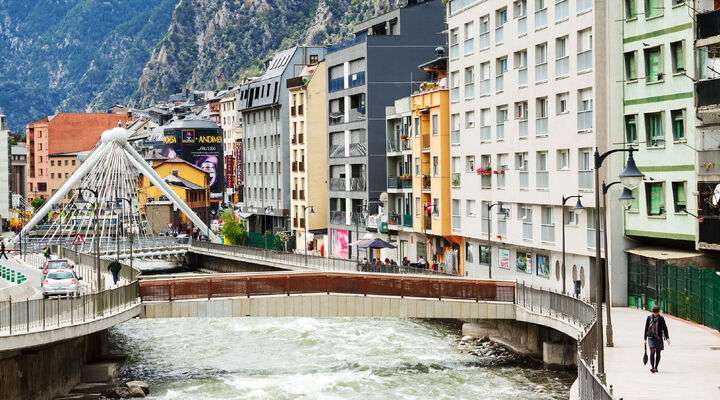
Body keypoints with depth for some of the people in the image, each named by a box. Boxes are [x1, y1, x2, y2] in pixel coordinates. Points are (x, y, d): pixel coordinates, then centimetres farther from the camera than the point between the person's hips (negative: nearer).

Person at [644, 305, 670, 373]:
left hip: (659, 337, 1)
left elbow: (665, 328, 7)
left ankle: (656, 367, 17)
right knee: (652, 351, -16)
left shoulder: (661, 318, 3)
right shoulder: (649, 318, 2)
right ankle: (652, 367, -17)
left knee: (658, 353, 5)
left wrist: (667, 338, 2)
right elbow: (646, 328, 7)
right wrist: (645, 339, 7)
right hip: (651, 337, -1)